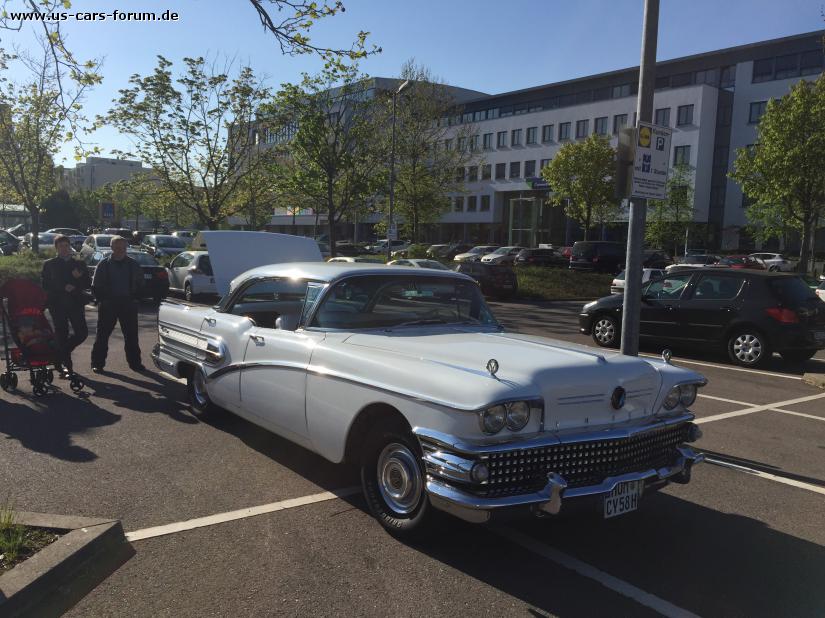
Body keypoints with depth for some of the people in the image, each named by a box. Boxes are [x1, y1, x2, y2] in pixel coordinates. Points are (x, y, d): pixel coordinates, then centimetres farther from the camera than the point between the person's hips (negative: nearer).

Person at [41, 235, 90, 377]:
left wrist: (79, 277, -11)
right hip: (57, 304, -2)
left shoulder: (79, 264, 13)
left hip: (76, 303, 2)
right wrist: (63, 288, -11)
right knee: (61, 334, -2)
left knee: (82, 333, -5)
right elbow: (45, 284, 0)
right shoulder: (49, 264, 7)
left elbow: (87, 284, 8)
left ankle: (63, 352, 21)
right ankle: (64, 364, 6)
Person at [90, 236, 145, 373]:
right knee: (102, 335, 2)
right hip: (108, 304, -2)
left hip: (128, 304, 2)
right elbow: (96, 286, 3)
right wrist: (102, 299, -6)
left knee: (131, 335, 6)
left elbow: (140, 284, 13)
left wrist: (134, 298, 1)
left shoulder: (133, 265, 7)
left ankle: (135, 362, 14)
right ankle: (97, 363, 10)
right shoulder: (104, 264, 2)